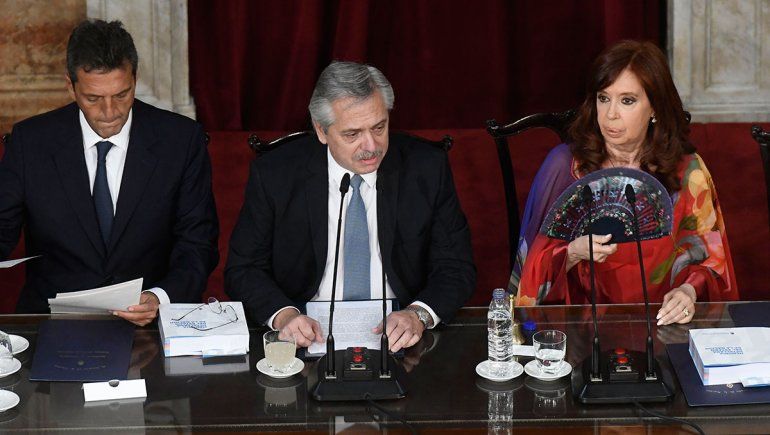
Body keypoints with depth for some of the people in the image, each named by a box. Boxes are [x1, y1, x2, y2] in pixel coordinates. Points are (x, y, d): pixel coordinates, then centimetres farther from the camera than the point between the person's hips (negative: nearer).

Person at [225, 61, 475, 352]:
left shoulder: (428, 168, -2)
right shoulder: (274, 174, -3)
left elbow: (456, 268, 1)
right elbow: (243, 269, 1)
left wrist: (418, 314, -20)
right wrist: (283, 315, -20)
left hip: (396, 338, 1)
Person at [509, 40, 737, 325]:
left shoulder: (687, 171, 3)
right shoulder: (565, 165, 0)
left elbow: (710, 261, 8)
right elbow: (538, 265, 2)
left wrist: (689, 291, -13)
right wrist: (574, 252, -19)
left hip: (660, 325, 2)